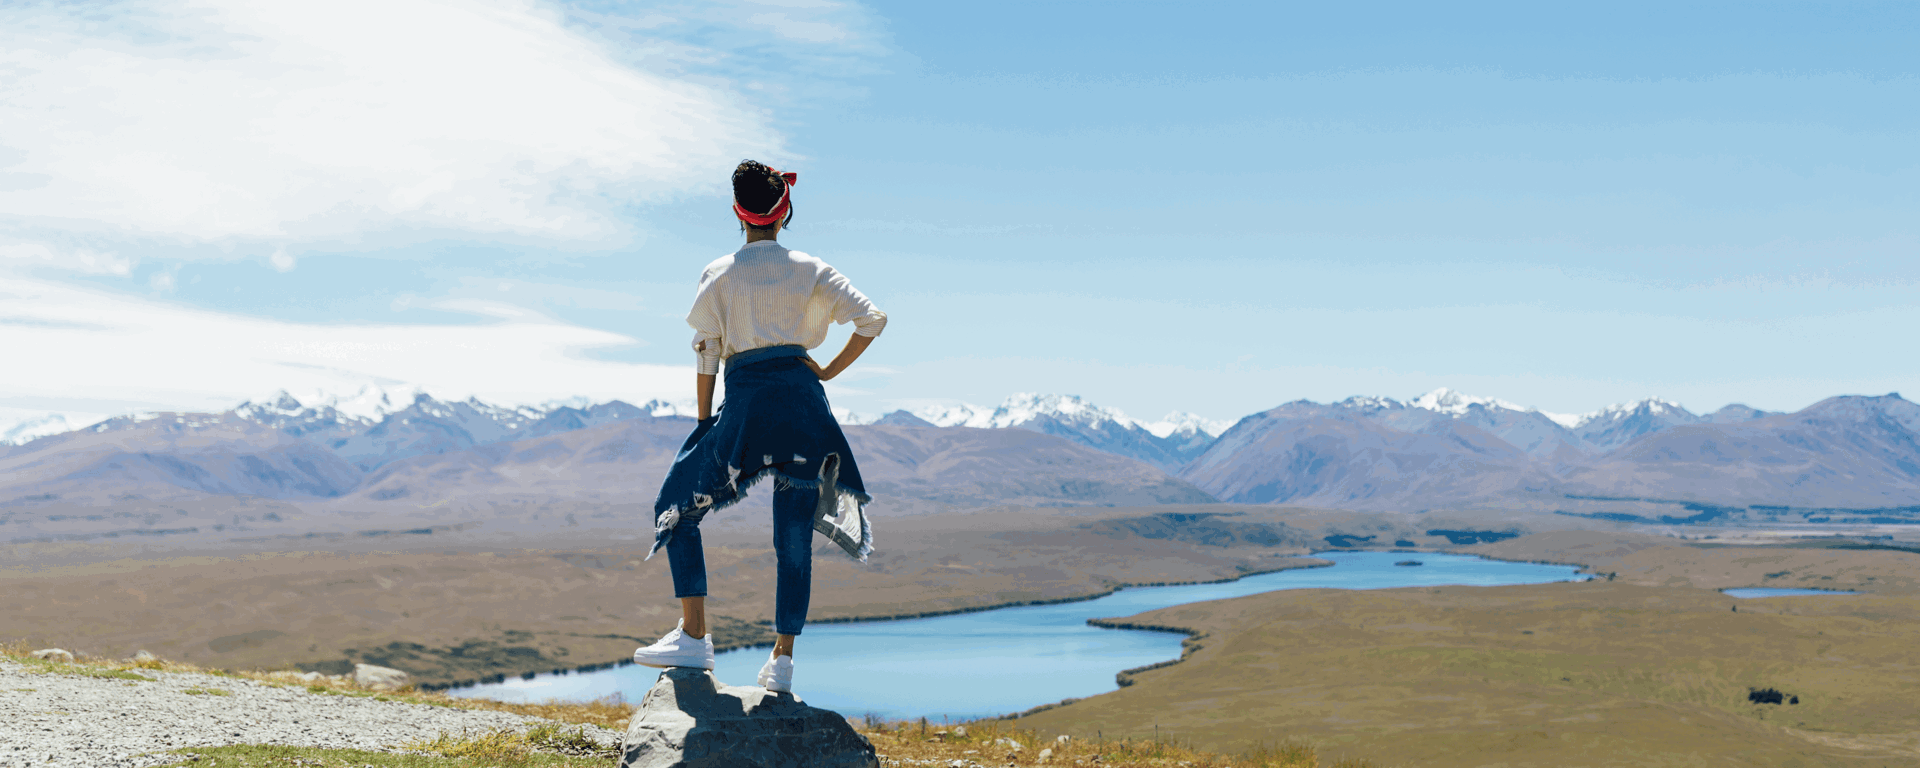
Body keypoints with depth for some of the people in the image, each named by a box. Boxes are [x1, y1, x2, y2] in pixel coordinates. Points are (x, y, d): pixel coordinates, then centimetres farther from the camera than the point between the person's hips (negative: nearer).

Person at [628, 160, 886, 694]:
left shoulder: (718, 274, 5)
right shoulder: (810, 269, 9)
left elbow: (706, 358, 3)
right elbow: (872, 319, 1)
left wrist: (704, 424, 9)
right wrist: (830, 372, 9)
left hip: (745, 401, -2)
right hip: (802, 400, 2)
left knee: (677, 506, 12)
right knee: (795, 536, 8)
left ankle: (694, 637, 2)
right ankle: (782, 660, 7)